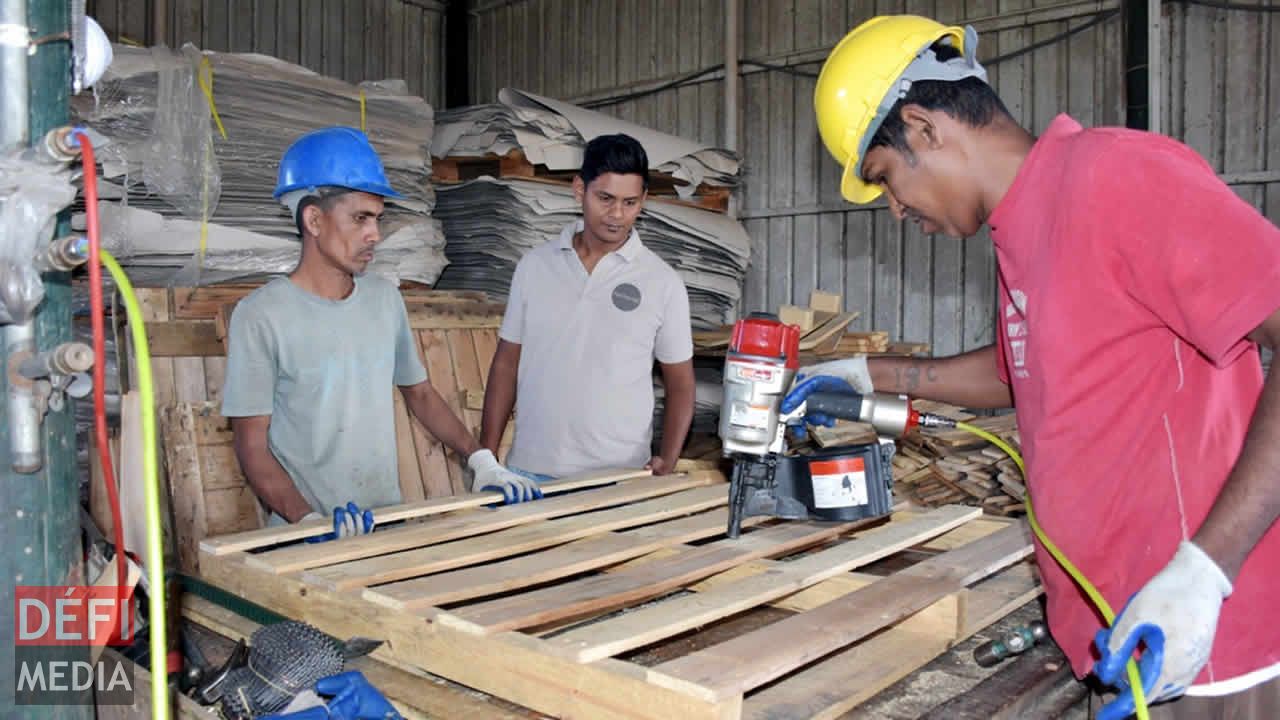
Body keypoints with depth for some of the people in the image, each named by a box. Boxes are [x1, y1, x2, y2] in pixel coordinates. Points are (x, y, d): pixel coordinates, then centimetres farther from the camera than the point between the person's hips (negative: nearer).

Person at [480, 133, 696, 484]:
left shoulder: (663, 282, -4)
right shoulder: (535, 265, 2)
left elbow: (680, 383, 2)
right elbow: (506, 364, 7)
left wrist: (667, 462, -12)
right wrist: (485, 457, 2)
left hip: (617, 478, -1)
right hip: (530, 471, 2)